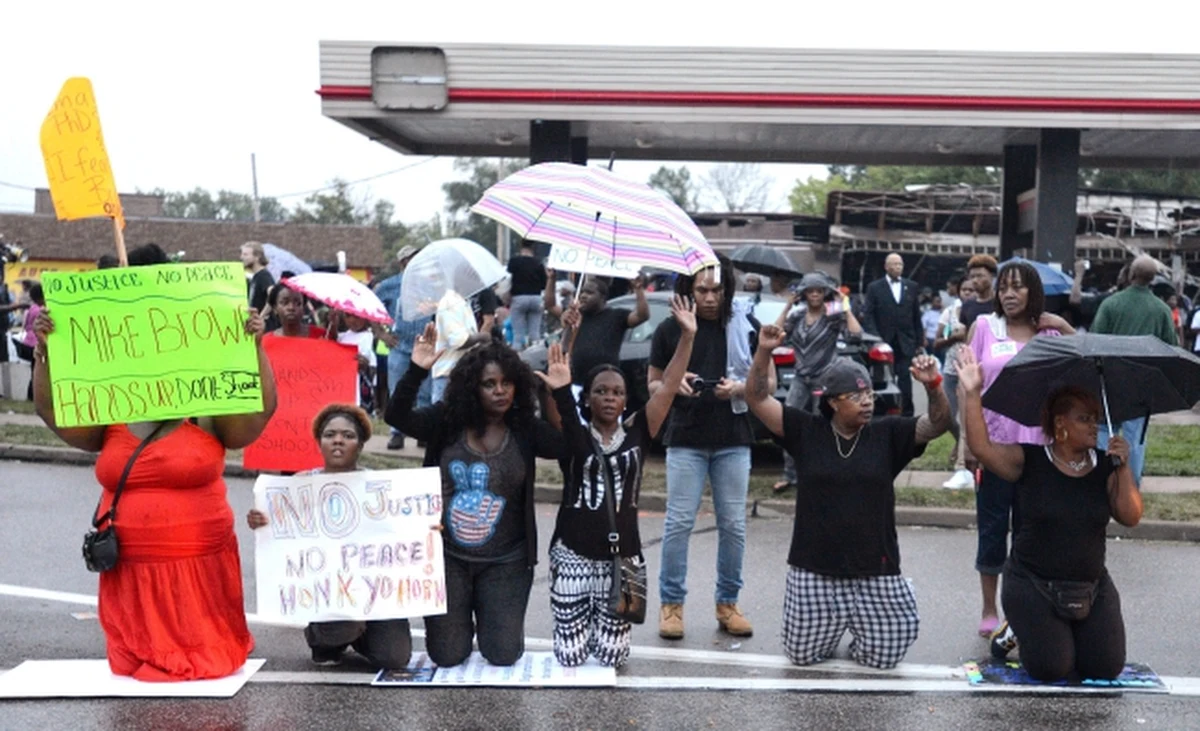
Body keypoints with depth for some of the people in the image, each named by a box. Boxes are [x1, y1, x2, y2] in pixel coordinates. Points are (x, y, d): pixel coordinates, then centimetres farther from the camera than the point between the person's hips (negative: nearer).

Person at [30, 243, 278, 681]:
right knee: (138, 659, 6)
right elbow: (53, 411, 1)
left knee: (203, 654, 0)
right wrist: (45, 350, -11)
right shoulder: (109, 422, 9)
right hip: (130, 568, 3)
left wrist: (255, 347, -21)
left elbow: (262, 410, -12)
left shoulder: (210, 420, 0)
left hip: (198, 565, -3)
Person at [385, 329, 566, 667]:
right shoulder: (447, 420, -7)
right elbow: (397, 417, -19)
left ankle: (489, 620, 37)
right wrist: (417, 370, -33)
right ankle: (460, 623, 40)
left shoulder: (526, 430, -6)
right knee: (447, 656, 4)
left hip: (505, 562, 0)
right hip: (447, 556, 0)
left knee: (503, 655, 2)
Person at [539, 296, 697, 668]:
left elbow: (668, 387, -6)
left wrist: (687, 336, -13)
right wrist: (558, 390, -41)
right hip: (573, 553, -1)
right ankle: (583, 616, 35)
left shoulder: (636, 432, 1)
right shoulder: (571, 436, -1)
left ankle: (604, 619, 37)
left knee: (611, 654, 4)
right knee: (569, 654, 2)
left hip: (623, 555, 1)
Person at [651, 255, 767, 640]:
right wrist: (674, 385, -14)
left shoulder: (745, 326, 1)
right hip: (686, 439, -1)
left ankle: (727, 602, 21)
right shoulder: (669, 329, 1)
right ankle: (672, 603, 12)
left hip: (733, 440, 1)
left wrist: (741, 388, -14)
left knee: (733, 525, 6)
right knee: (679, 523, -1)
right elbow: (653, 385, 8)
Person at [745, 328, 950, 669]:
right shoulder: (806, 432, -2)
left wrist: (933, 385, -28)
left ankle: (859, 624, 37)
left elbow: (937, 424, -10)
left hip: (876, 571, 0)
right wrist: (764, 352, -20)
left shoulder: (888, 434, 0)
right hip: (813, 570, 0)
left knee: (884, 655, 4)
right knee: (803, 654, 7)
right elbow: (758, 399, -6)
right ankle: (834, 624, 39)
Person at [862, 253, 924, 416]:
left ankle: (907, 414, 1)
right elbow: (868, 315, -1)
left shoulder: (911, 286, 10)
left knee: (905, 380, -4)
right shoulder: (874, 287, 4)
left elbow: (917, 316, 10)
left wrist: (920, 341, 6)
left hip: (906, 343, 1)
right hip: (883, 342, -1)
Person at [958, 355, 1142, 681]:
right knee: (1051, 668, -13)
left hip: (1092, 586, 4)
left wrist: (1124, 467, -17)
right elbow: (982, 447, -22)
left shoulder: (1104, 467, 0)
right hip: (1034, 585, -4)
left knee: (1107, 668, -3)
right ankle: (1019, 632, 20)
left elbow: (1131, 517, -7)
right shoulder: (1030, 462, -8)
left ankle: (1069, 633, 28)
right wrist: (972, 394, -27)